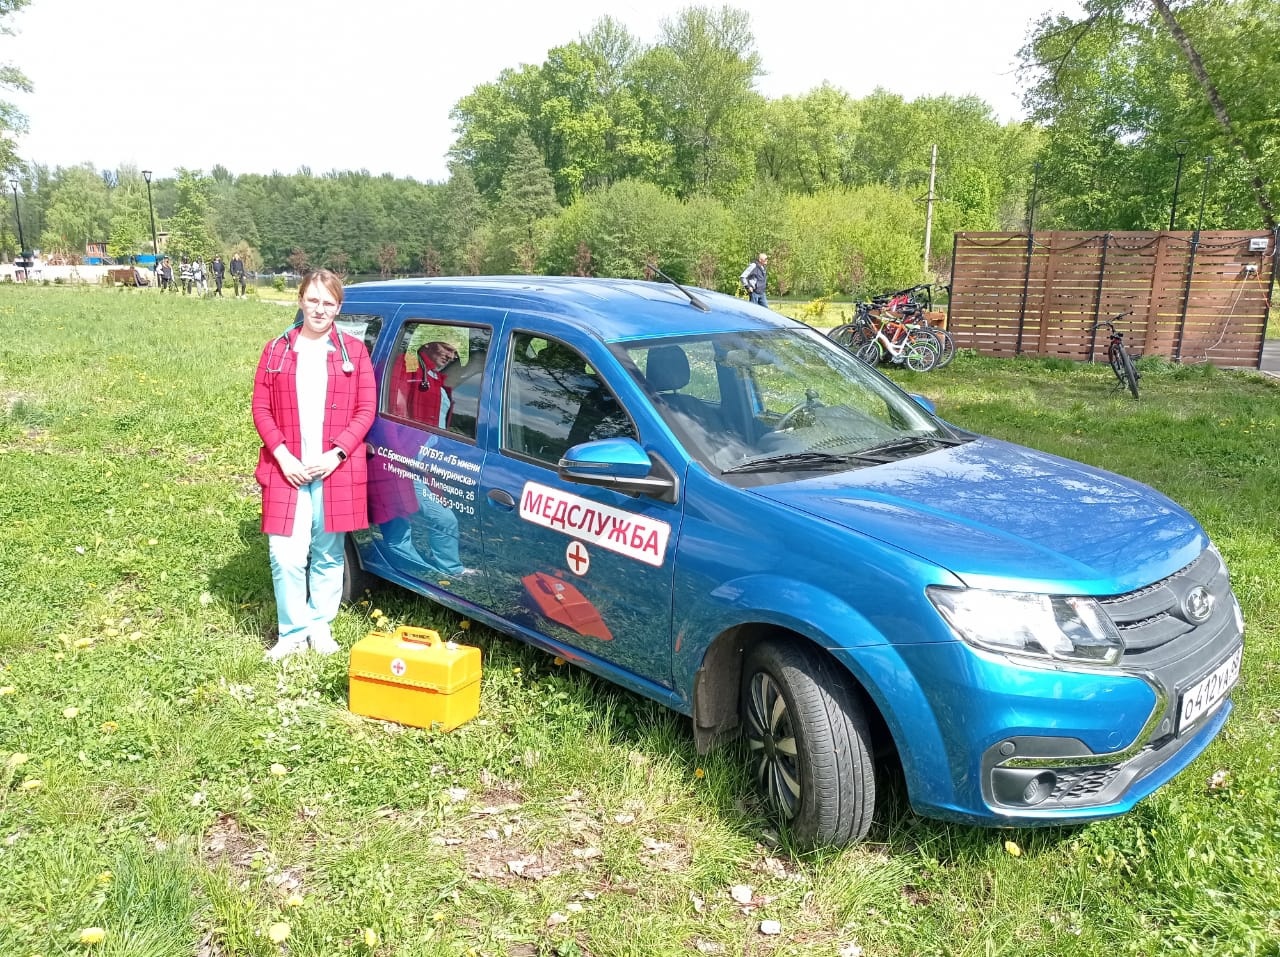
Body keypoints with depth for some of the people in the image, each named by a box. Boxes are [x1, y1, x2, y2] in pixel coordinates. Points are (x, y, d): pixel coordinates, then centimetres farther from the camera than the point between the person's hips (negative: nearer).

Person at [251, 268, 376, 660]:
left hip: (336, 471, 0)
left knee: (328, 555, 10)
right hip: (287, 470, 0)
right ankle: (293, 631, 15)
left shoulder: (353, 351, 4)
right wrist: (282, 456, -9)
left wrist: (335, 454, -12)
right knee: (286, 556, -3)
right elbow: (261, 409, 4)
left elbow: (366, 410, -1)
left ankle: (320, 624, 28)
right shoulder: (277, 350, 7)